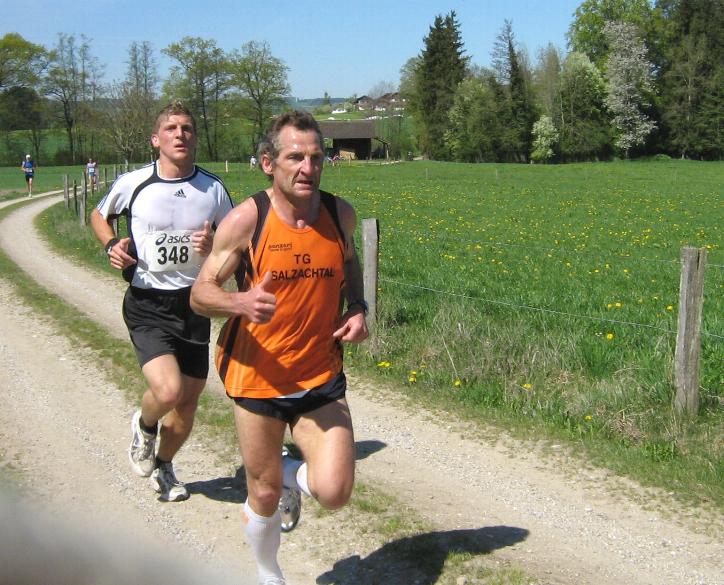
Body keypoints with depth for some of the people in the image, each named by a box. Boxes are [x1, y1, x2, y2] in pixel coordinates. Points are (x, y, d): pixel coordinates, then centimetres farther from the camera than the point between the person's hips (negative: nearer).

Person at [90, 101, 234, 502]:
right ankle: (144, 425, 14)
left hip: (195, 305, 3)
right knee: (168, 391, -23)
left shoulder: (213, 189, -1)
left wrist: (213, 246, -15)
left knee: (188, 404, 10)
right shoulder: (132, 183, -4)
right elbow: (99, 216, 16)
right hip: (147, 306, -3)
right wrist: (112, 245, -5)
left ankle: (163, 466, 40)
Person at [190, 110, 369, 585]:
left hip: (321, 380, 2)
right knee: (264, 495, 12)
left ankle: (291, 475, 26)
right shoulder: (246, 220, -13)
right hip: (257, 378, -2)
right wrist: (242, 302, -30)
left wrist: (358, 308, 1)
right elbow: (200, 294, -8)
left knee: (335, 492, -11)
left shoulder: (340, 214, -2)